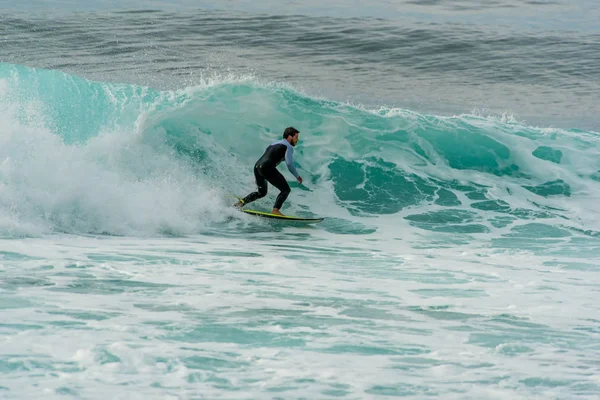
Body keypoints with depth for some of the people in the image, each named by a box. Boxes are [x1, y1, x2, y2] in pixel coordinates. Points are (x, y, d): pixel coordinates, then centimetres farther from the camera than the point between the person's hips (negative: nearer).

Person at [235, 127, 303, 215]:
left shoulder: (273, 144, 29)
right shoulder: (288, 146, 4)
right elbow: (289, 164, -8)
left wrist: (258, 178, 34)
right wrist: (297, 176, 4)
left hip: (257, 166, 8)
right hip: (267, 168, -8)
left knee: (262, 192, 27)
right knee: (286, 189, -1)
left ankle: (241, 202, 13)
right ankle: (275, 210, -16)